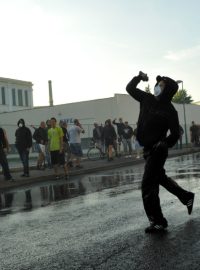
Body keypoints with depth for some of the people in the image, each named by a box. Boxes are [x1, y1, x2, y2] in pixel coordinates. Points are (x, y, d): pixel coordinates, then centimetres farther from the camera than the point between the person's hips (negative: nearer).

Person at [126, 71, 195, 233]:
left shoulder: (169, 111, -15)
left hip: (157, 151, -8)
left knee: (148, 186, -8)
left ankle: (158, 222, 2)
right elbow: (130, 88, 11)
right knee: (160, 178, 23)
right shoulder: (148, 99, 2)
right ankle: (186, 197, 41)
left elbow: (175, 134, -14)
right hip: (148, 149, 8)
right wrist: (139, 77, -2)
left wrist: (164, 144, -27)